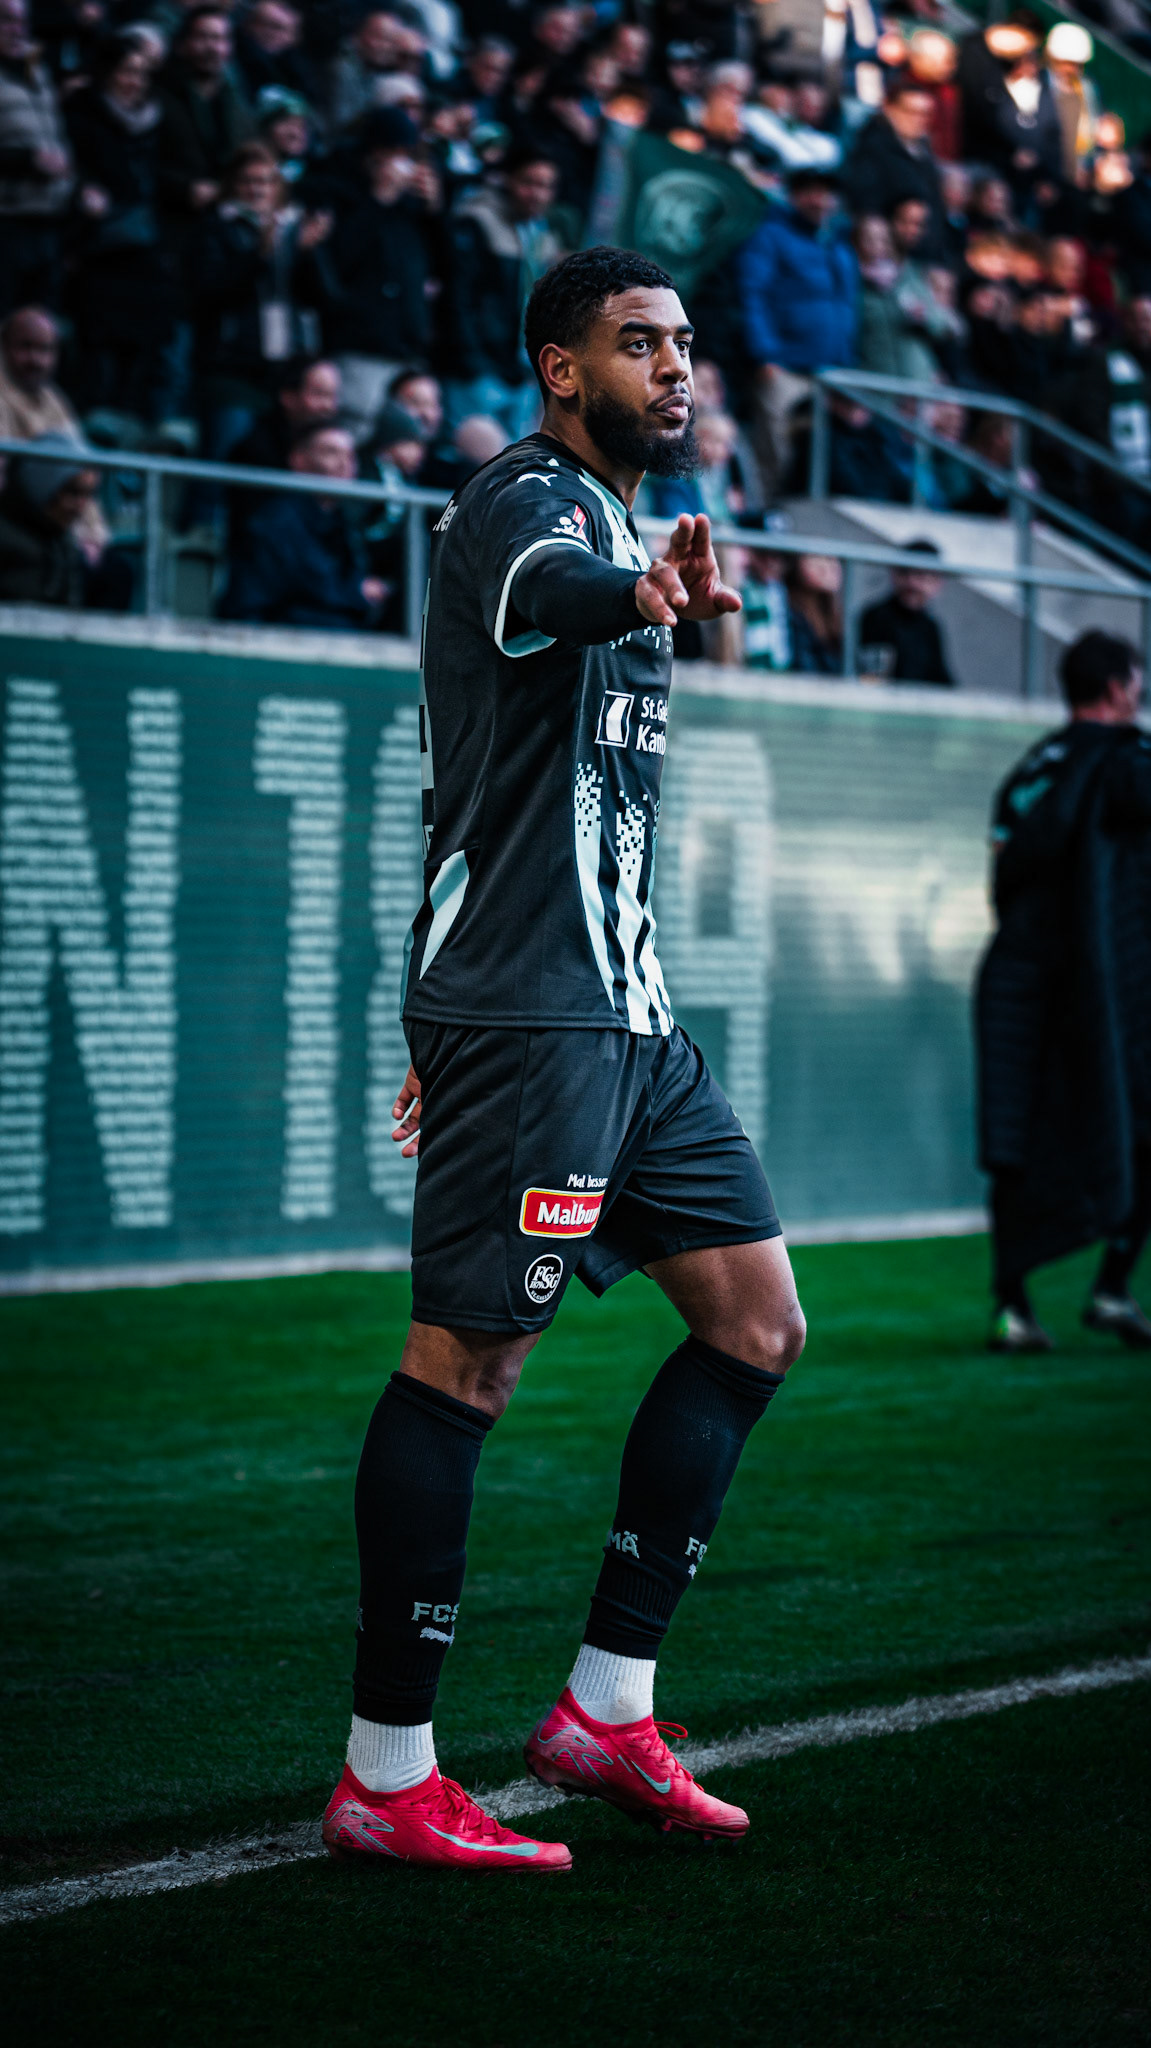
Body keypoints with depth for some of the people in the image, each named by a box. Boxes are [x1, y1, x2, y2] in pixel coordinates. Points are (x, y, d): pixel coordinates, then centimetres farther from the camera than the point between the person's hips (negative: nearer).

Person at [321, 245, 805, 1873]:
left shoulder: (616, 521, 21)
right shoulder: (530, 502, -9)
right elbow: (537, 588, -38)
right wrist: (648, 594, -61)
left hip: (623, 1010, 10)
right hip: (527, 1010, -10)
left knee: (756, 1323, 10)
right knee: (467, 1361, -8)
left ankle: (607, 1712, 15)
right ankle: (384, 1779, -2)